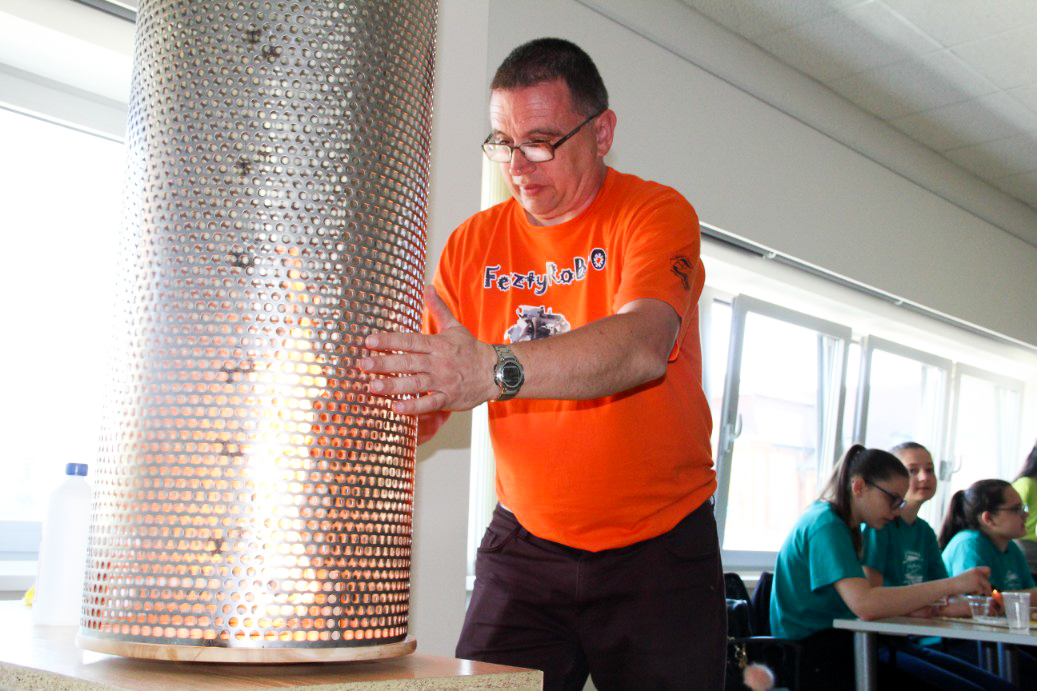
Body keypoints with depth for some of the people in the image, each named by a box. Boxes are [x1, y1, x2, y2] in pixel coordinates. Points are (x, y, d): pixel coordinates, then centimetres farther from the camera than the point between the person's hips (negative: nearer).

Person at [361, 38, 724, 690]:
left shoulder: (655, 213, -10)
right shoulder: (473, 243, 2)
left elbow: (643, 345, -31)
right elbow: (424, 403, 2)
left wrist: (493, 370, -46)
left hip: (660, 545, -2)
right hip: (525, 542, 3)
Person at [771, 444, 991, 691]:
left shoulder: (840, 523, 16)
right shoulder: (825, 525, -14)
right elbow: (864, 604, -27)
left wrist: (914, 608, -3)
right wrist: (953, 584, -23)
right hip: (810, 657, -9)